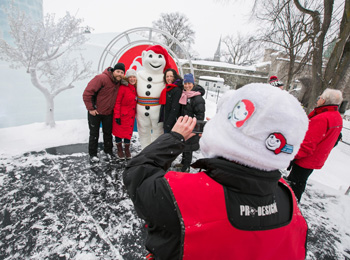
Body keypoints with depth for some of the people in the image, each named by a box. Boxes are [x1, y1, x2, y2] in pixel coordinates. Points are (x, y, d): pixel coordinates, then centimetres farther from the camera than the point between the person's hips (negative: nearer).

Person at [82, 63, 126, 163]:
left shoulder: (119, 82, -2)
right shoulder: (101, 78, -24)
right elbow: (87, 93, -24)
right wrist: (90, 108, -20)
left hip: (108, 112, 6)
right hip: (95, 112, -5)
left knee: (108, 133, 15)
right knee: (94, 134, 7)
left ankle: (108, 151, 31)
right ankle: (93, 154, 21)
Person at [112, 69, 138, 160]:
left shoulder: (136, 89, 5)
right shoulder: (123, 88, -14)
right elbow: (117, 103, -14)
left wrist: (135, 113, 13)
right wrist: (117, 116, -16)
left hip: (131, 115, 5)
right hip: (121, 115, -5)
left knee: (129, 132, 11)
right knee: (119, 131, 7)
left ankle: (127, 149, 26)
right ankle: (119, 150, 24)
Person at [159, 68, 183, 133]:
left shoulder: (177, 90, -17)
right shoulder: (166, 89, 10)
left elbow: (175, 109, -21)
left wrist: (168, 124, -22)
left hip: (172, 124, -9)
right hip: (166, 123, 9)